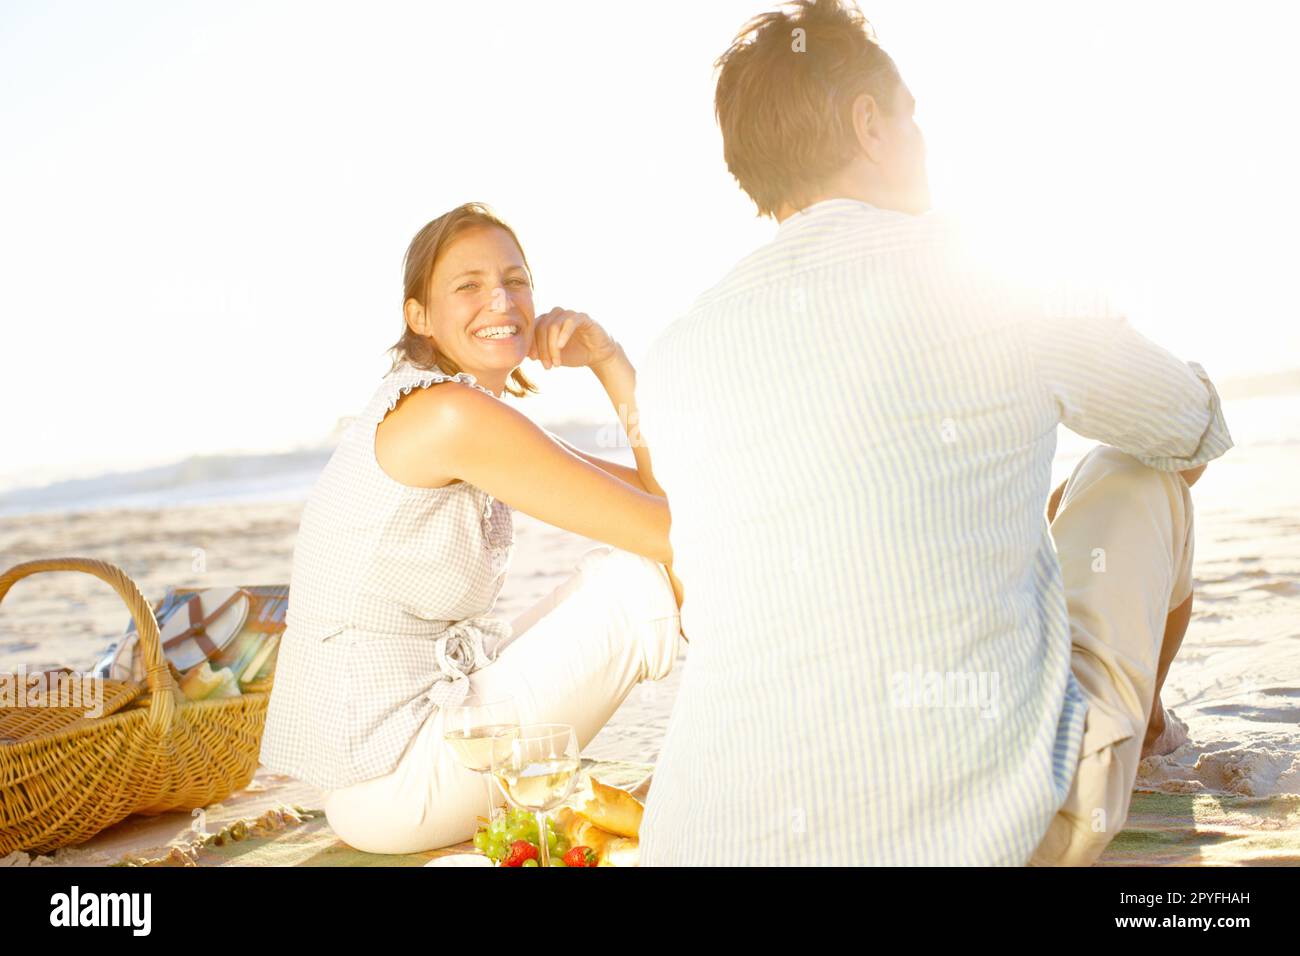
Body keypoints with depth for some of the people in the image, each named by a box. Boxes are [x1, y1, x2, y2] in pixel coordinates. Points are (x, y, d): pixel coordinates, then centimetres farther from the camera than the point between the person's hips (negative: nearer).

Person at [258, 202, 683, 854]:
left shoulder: (471, 421, 10)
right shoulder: (450, 414, -20)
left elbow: (662, 492, 6)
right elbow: (668, 532, -20)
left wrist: (606, 358, -1)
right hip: (388, 790, -10)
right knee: (639, 579, -9)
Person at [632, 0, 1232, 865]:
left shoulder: (675, 360, 4)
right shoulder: (1000, 295, -3)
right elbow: (1197, 429, 17)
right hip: (1009, 820, -2)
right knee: (1139, 476, 19)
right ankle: (1142, 726, 49)